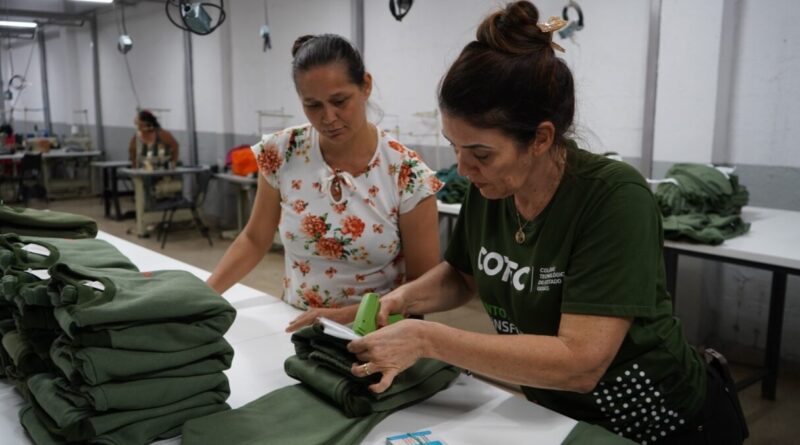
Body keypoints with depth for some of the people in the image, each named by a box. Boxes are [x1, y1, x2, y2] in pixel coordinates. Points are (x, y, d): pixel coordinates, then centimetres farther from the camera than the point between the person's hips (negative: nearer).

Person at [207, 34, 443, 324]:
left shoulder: (408, 175, -14)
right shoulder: (282, 154, -6)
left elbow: (424, 284, -10)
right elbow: (255, 239, 5)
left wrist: (345, 315, -21)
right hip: (294, 326, 2)